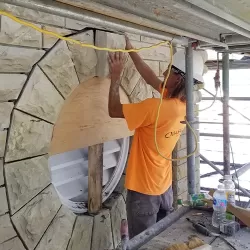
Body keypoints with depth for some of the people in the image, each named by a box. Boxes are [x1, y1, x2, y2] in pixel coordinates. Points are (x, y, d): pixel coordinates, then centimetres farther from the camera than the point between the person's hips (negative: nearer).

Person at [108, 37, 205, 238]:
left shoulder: (156, 107, -29)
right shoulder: (183, 104, -3)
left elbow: (114, 110, -18)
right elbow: (151, 78, 7)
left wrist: (116, 76, -11)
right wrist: (131, 50, 8)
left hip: (144, 189, -8)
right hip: (164, 186, 8)